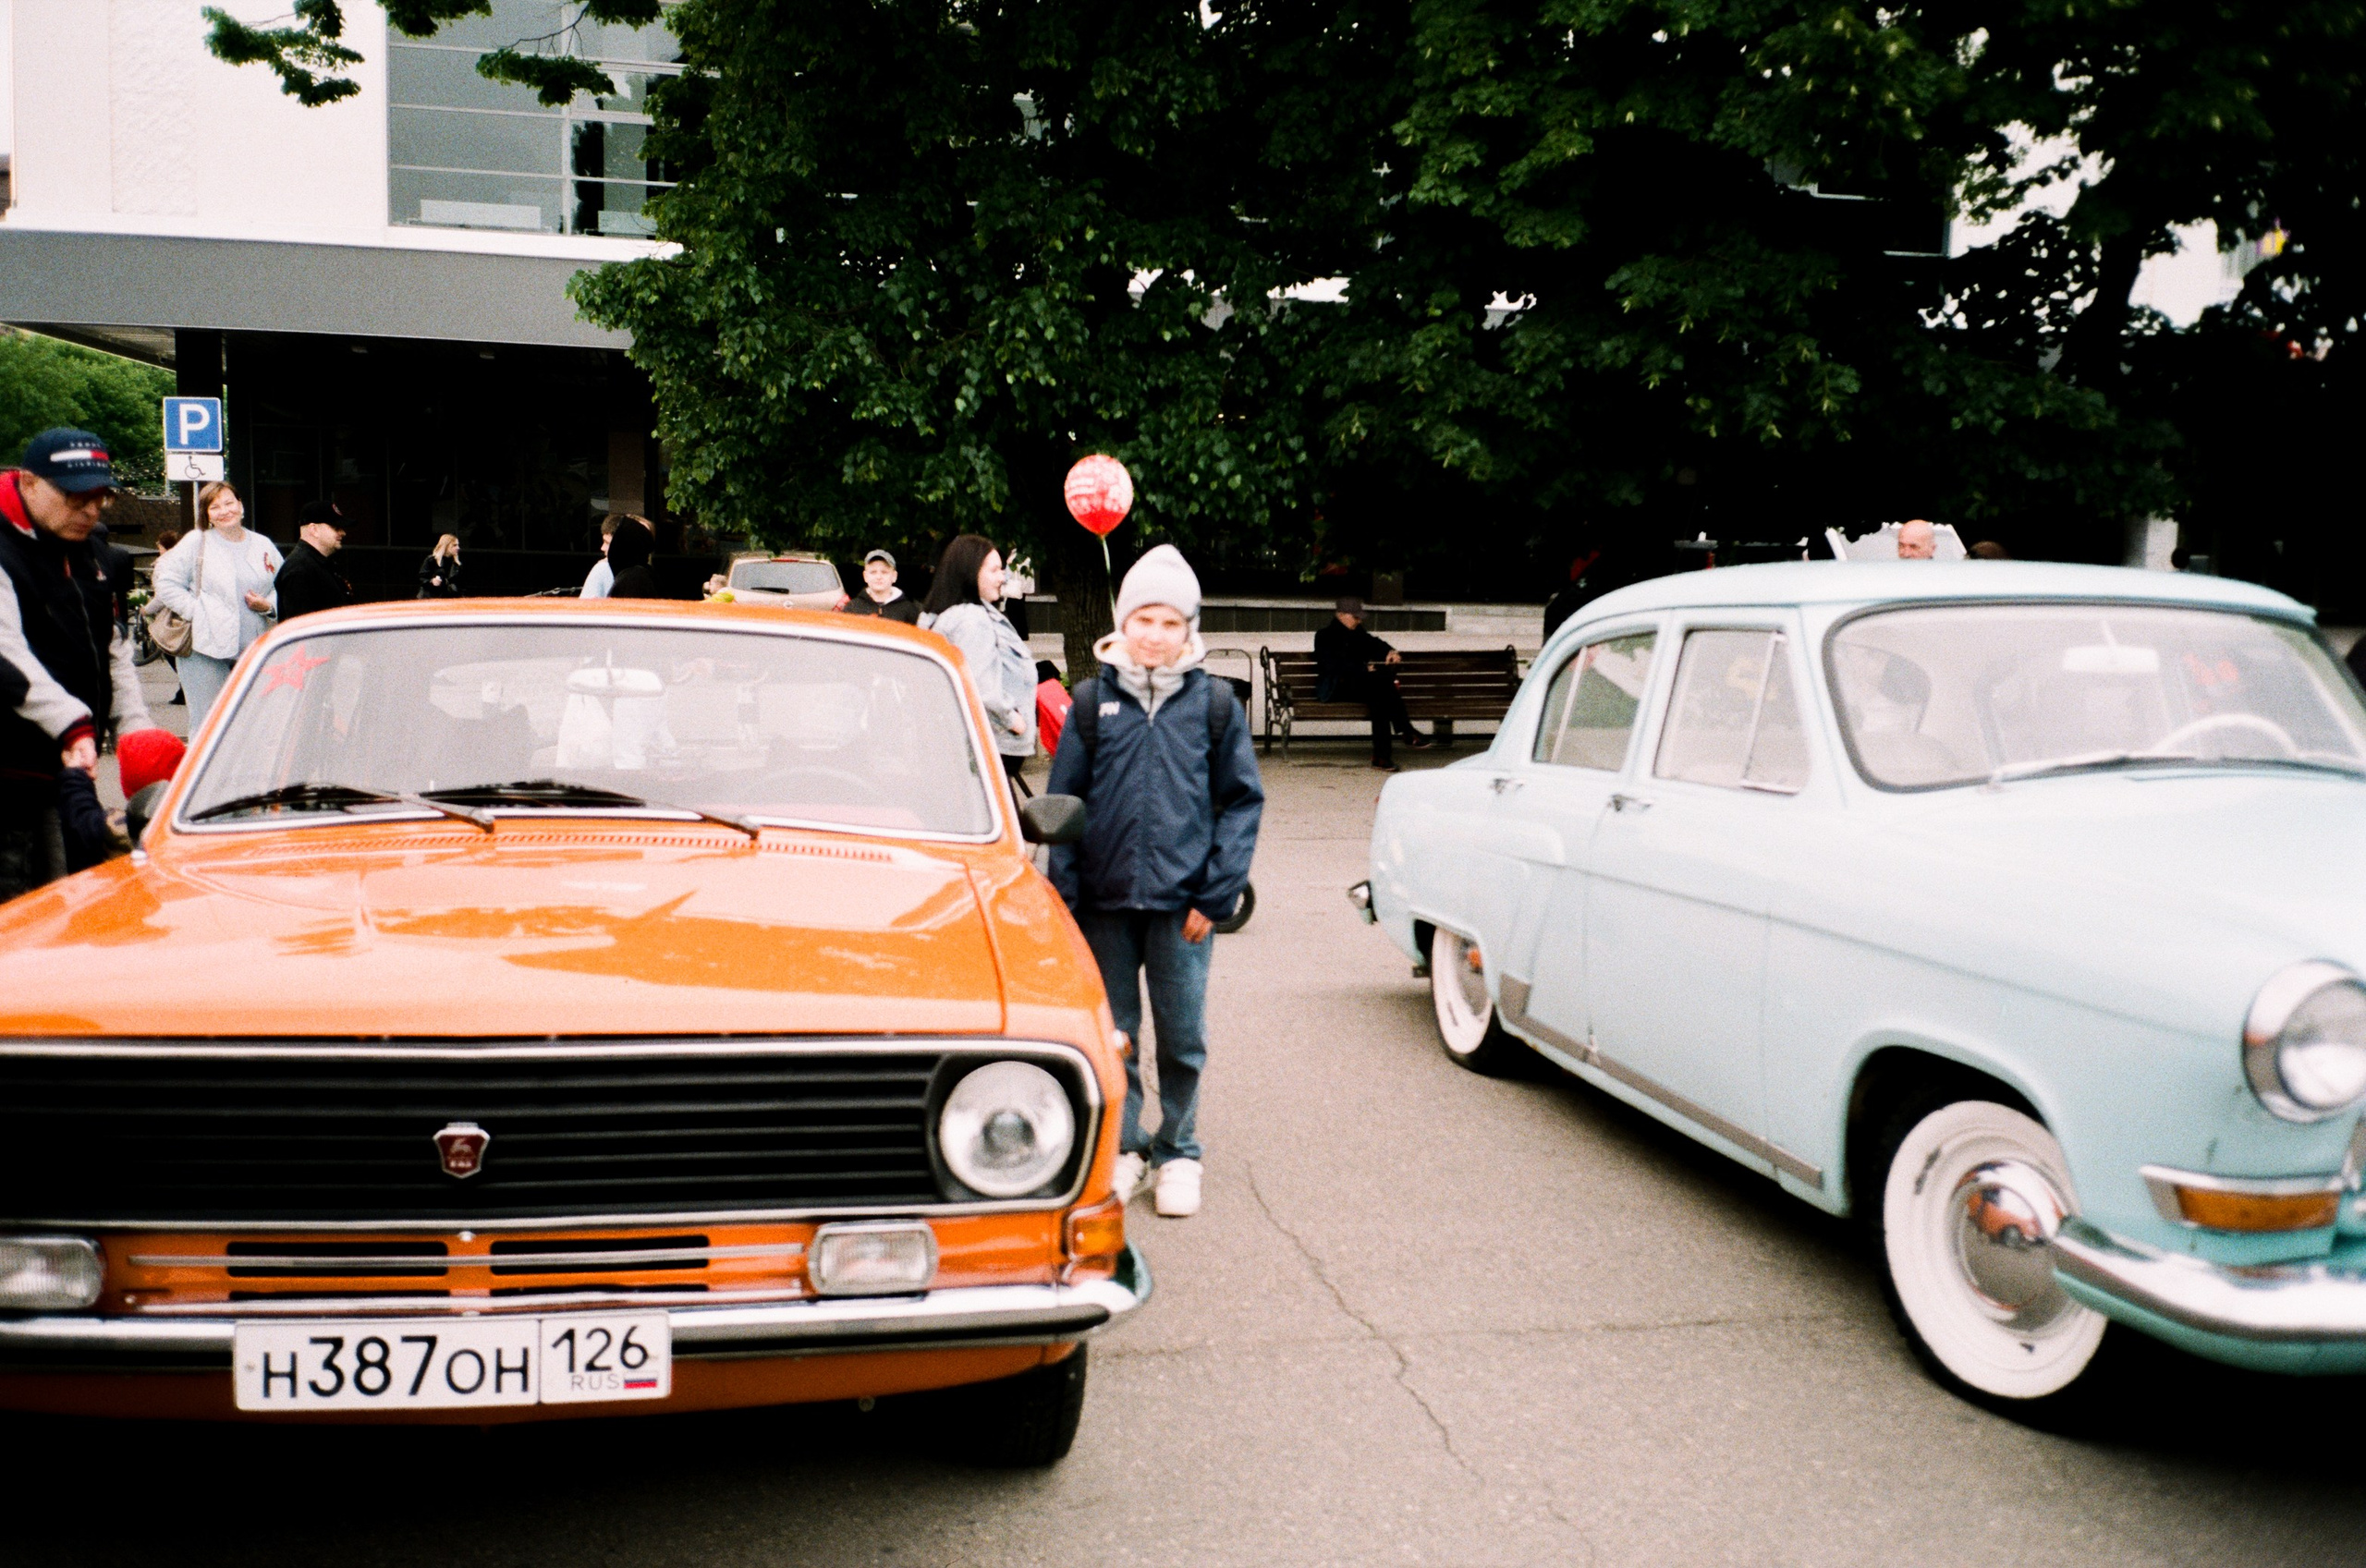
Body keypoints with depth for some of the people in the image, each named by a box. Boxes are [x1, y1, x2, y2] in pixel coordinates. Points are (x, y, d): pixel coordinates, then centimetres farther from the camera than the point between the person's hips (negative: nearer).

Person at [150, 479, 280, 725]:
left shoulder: (263, 546, 13)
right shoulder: (196, 543, 4)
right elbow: (167, 583, 0)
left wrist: (268, 606, -3)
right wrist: (196, 612, -10)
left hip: (254, 651, 3)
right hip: (207, 650, -3)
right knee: (207, 727, -2)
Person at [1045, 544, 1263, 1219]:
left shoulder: (1215, 703, 2)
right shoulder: (1093, 700, 3)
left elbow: (1242, 802, 2)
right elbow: (1062, 801, 5)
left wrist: (1216, 896, -6)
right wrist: (1065, 893, -2)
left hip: (1183, 901, -1)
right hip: (1105, 899, 1)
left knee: (1182, 1035, 5)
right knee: (1112, 1032, 11)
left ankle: (1178, 1152, 23)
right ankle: (1123, 1148, 26)